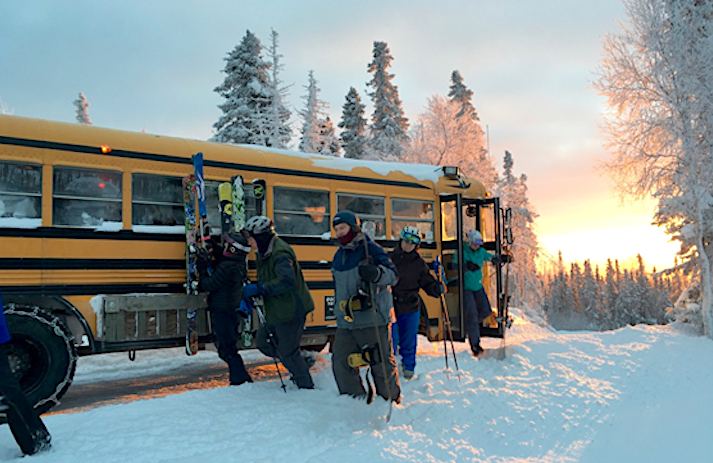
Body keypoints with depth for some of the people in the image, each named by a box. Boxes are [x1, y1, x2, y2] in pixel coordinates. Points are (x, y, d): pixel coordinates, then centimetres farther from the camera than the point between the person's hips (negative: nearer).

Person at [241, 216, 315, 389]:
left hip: (290, 312, -10)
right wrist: (250, 293, 4)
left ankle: (306, 386, 22)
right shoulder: (264, 253, 10)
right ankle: (299, 366, 31)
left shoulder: (280, 254, -23)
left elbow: (287, 281, -36)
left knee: (288, 352, 1)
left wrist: (258, 289, -32)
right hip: (276, 312, 10)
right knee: (263, 342, 18)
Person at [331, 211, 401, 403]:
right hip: (346, 322, 7)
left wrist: (376, 273, -37)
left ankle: (391, 401, 23)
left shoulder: (371, 249, -6)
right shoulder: (338, 256, 15)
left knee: (382, 364, 2)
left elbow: (392, 274, -17)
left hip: (374, 320, -6)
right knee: (341, 362, 5)